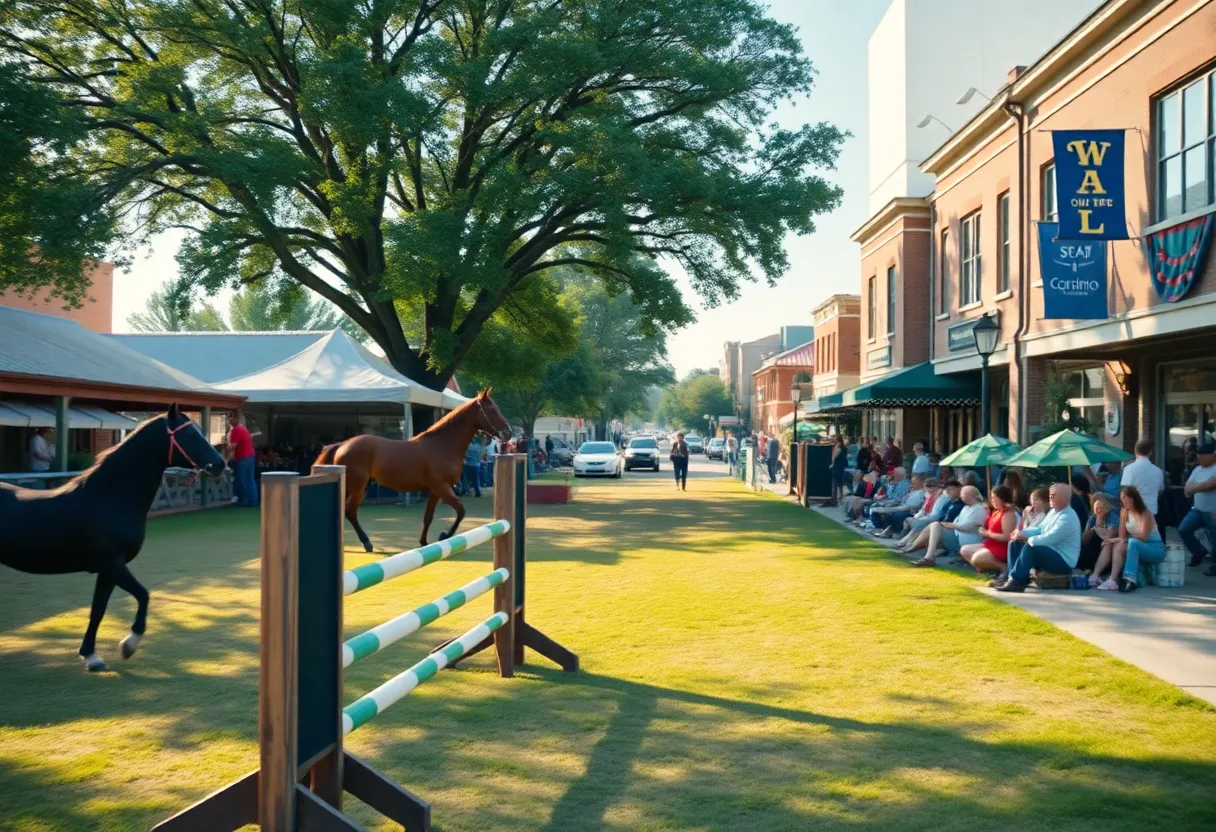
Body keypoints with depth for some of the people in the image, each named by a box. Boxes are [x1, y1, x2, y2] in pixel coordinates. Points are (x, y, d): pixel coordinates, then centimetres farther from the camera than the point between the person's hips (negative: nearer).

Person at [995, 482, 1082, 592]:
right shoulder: (1053, 512, 11)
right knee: (1015, 543, 5)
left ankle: (1017, 581, -26)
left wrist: (1028, 539, -16)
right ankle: (1015, 577, -7)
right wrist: (1022, 533, -2)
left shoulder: (1068, 518, -21)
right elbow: (1039, 529, 17)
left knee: (1030, 547, -32)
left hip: (1064, 561, -10)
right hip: (1049, 553, 10)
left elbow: (1049, 539, -28)